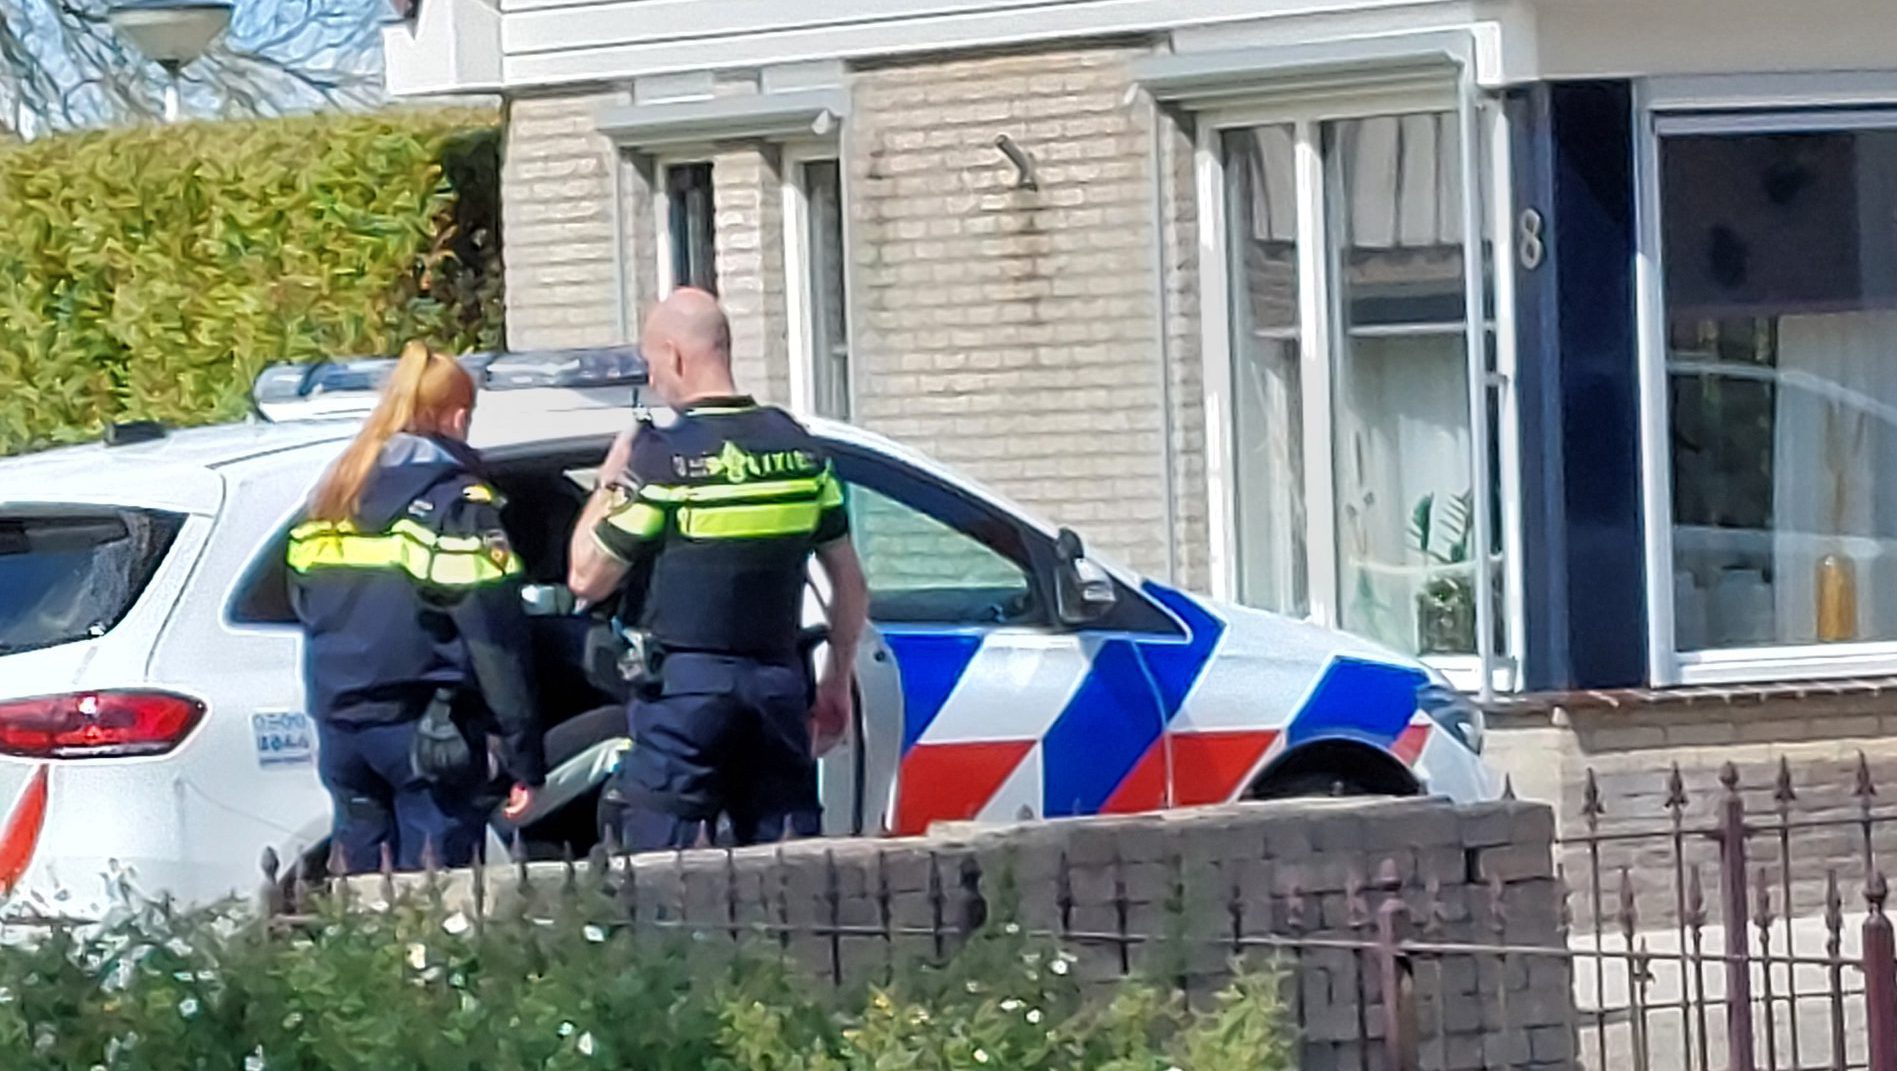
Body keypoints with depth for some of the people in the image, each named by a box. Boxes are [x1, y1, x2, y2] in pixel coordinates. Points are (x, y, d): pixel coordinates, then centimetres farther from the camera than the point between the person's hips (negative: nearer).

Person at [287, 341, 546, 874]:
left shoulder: (334, 495, 12)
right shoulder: (456, 500, -8)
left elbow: (305, 607, 18)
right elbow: (496, 637, -12)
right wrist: (524, 759, -11)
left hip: (339, 725, 6)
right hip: (426, 728, -6)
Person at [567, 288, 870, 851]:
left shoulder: (662, 455, -9)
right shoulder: (798, 447, 8)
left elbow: (587, 579, -5)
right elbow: (850, 584, 12)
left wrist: (608, 482, 7)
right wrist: (837, 682, 23)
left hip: (685, 684, -5)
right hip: (778, 683, 5)